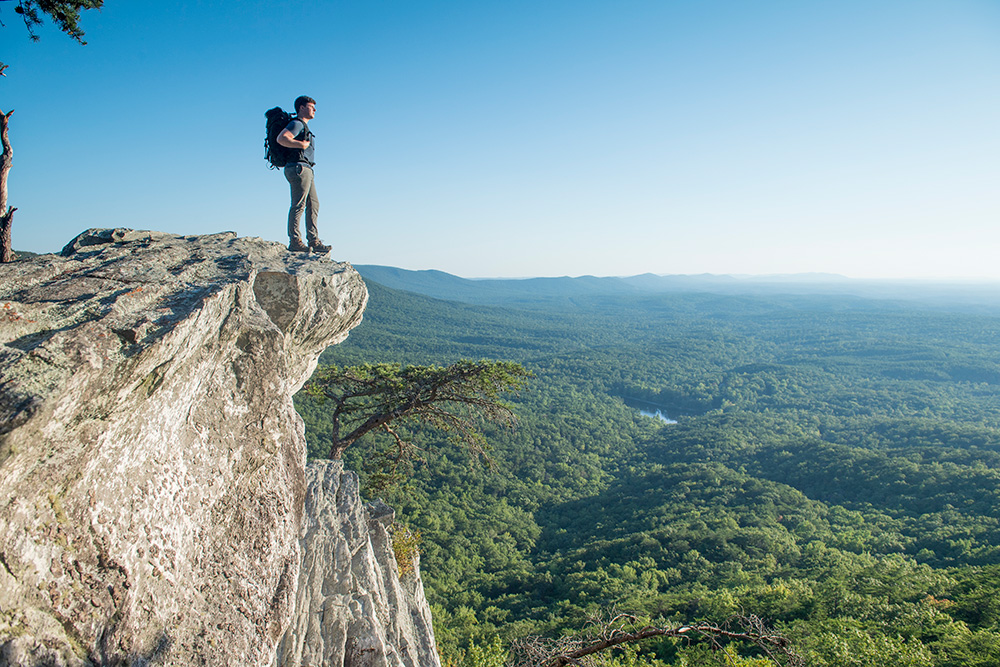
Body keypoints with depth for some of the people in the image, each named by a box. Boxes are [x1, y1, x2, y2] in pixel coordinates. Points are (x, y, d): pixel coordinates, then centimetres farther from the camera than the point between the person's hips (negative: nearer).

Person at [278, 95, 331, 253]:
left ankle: (314, 241, 7)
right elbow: (281, 138, -19)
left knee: (313, 205, 7)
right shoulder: (297, 123, -5)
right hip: (299, 167, -10)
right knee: (299, 205, -11)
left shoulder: (303, 126, 25)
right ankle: (294, 241, -11)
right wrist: (301, 144, -17)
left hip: (306, 170, 10)